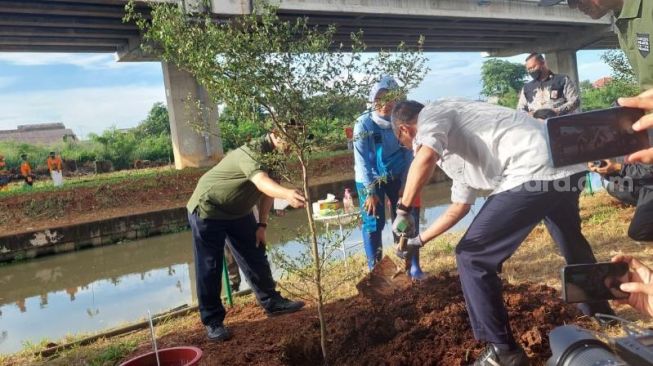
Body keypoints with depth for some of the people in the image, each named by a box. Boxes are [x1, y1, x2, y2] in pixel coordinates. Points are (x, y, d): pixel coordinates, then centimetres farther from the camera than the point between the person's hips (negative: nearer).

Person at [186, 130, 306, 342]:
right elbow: (262, 182, -53)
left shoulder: (276, 156, -3)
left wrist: (262, 224, -2)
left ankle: (272, 302, 25)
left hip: (238, 211, 9)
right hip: (207, 210, -8)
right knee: (209, 268, -3)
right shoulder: (251, 152, -33)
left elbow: (269, 190, 4)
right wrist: (287, 194, -72)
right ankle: (212, 321, 9)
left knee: (256, 257, 12)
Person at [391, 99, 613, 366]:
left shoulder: (431, 115, 2)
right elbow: (460, 206, 33)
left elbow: (424, 159, -22)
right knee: (572, 244, 34)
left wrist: (403, 210, -11)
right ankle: (600, 311, 58)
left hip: (535, 172, -10)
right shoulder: (456, 144, 28)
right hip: (567, 165, 11)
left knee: (471, 257, -2)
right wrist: (420, 238, 39)